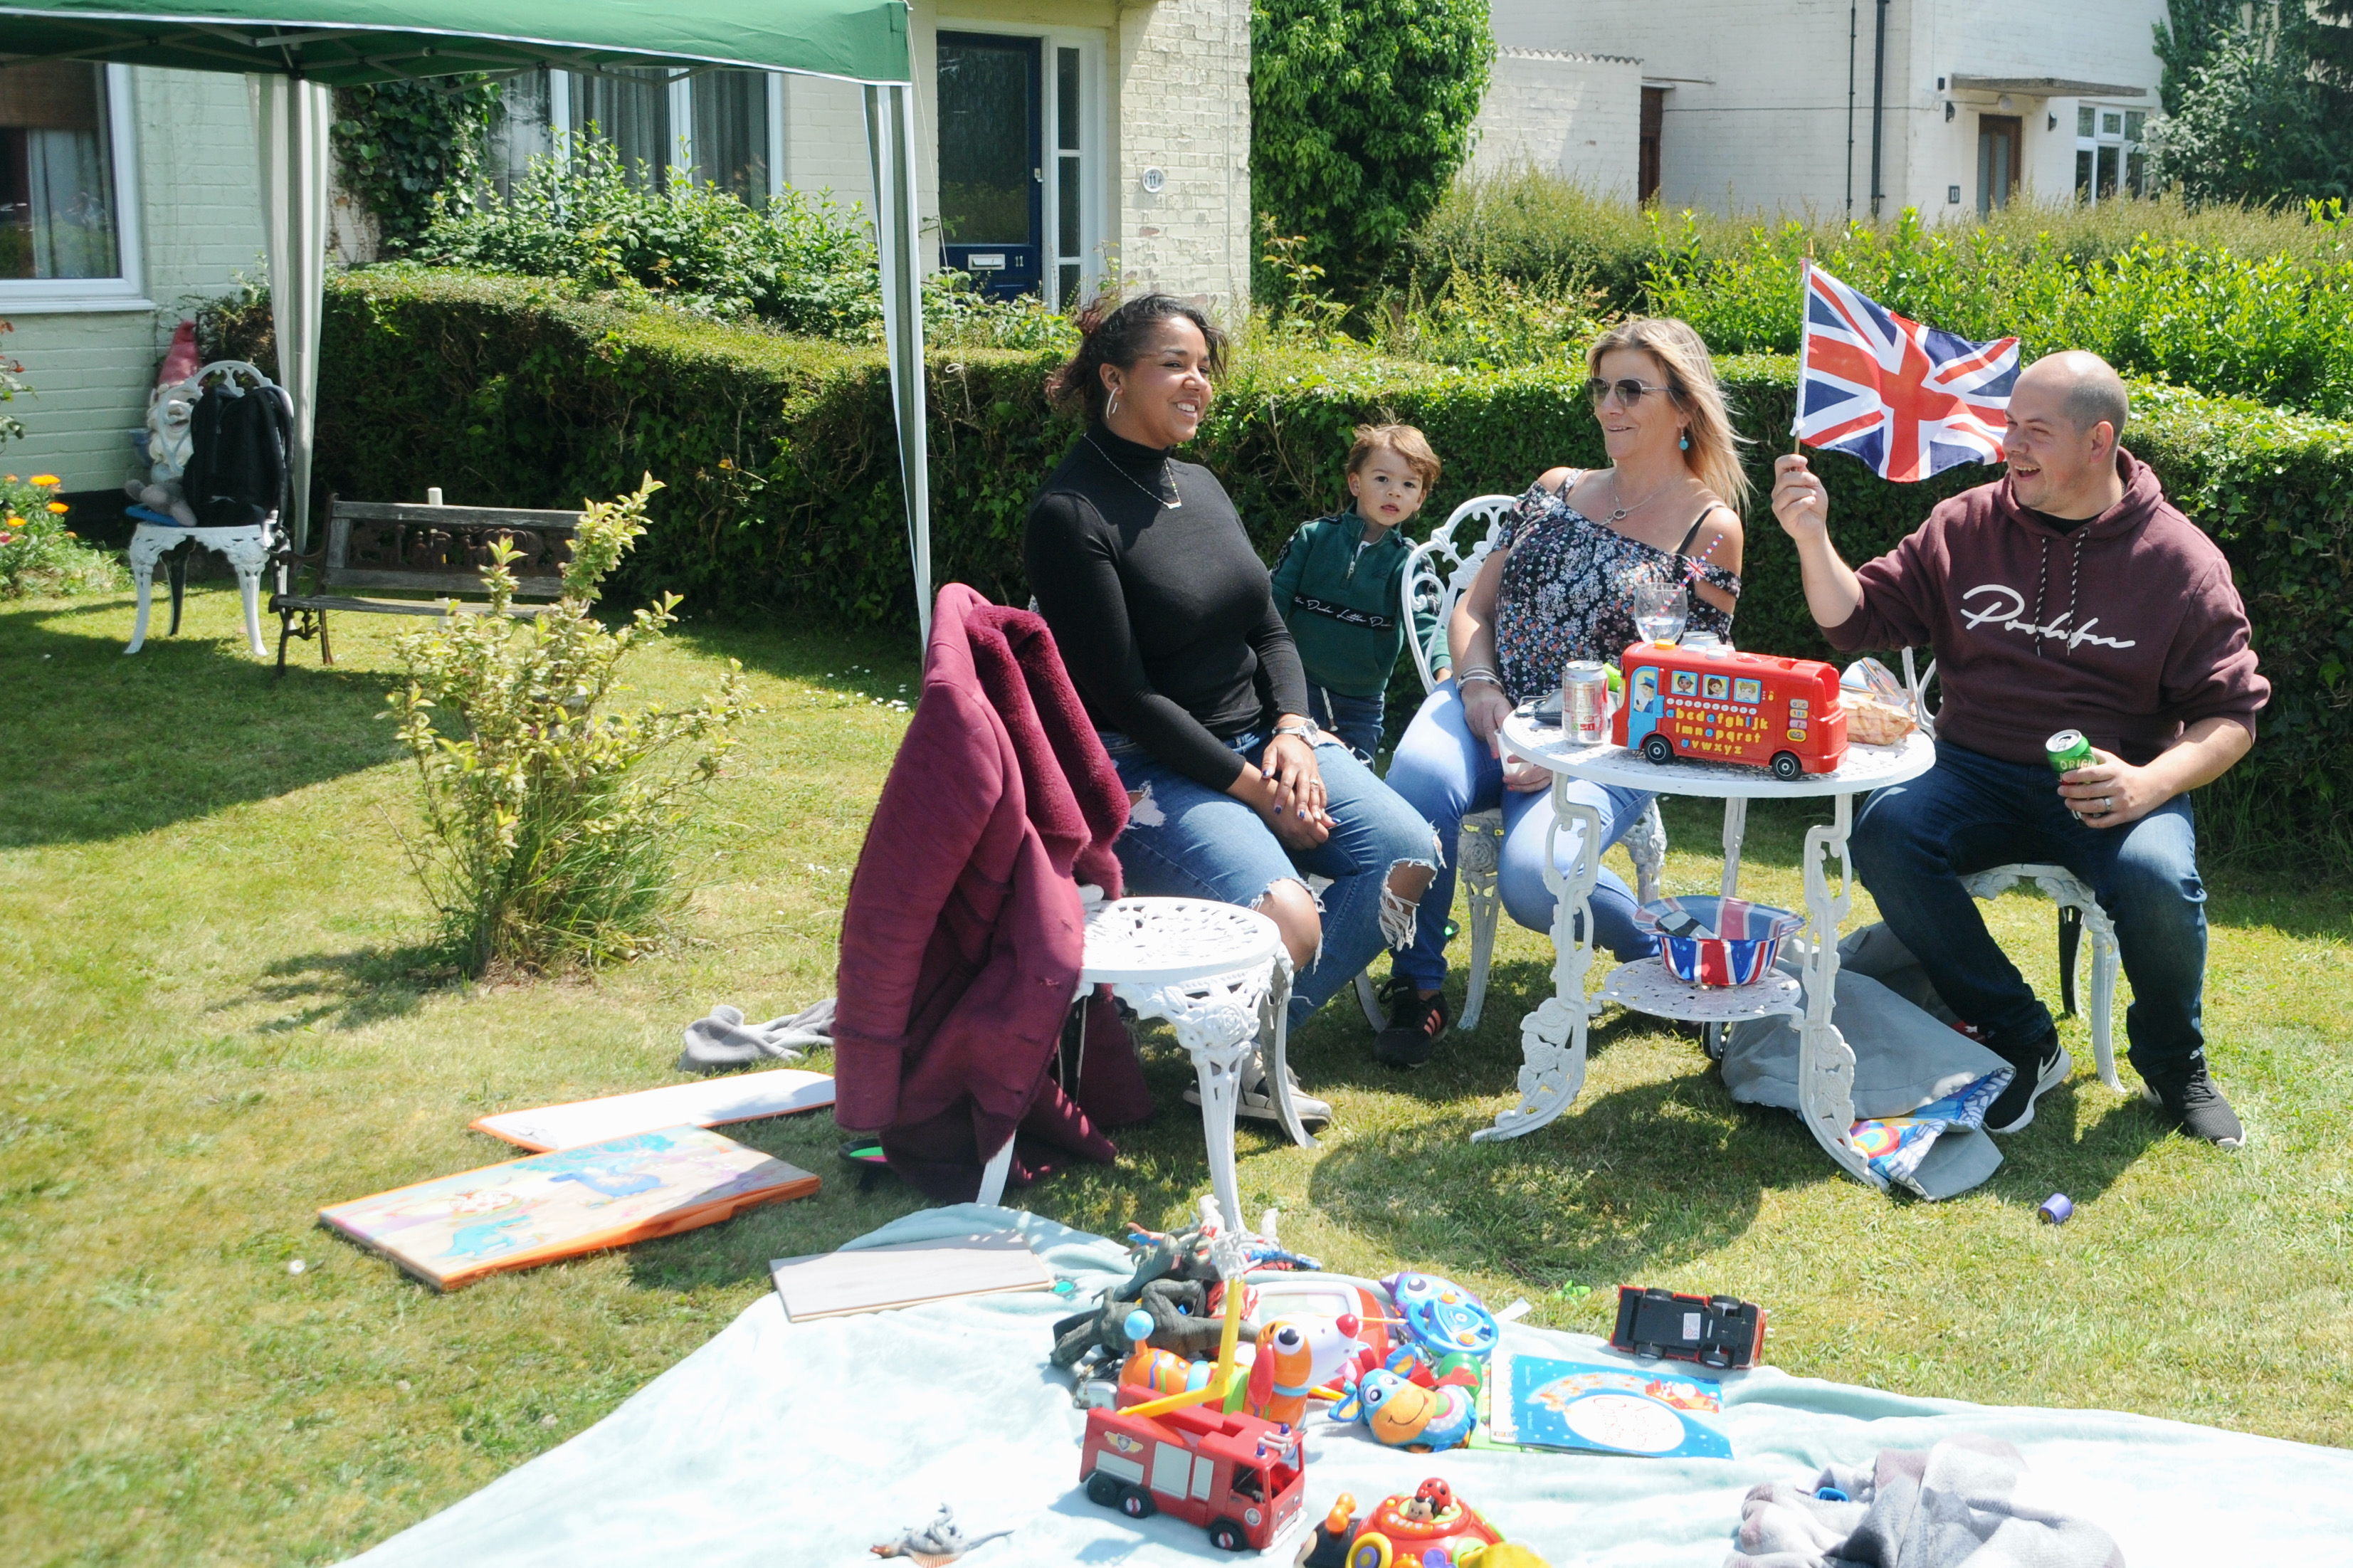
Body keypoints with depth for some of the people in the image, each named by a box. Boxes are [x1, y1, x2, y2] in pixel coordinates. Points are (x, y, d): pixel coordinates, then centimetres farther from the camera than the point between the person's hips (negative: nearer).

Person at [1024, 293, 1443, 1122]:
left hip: (1260, 736, 9)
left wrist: (1292, 729, -6)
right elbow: (1123, 694, -17)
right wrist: (1251, 790, -17)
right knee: (1286, 920, -29)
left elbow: (1270, 630, 14)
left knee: (1408, 855, -8)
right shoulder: (1071, 513, -14)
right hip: (1149, 767, -8)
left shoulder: (1200, 484, 11)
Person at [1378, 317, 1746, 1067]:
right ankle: (1418, 987, -12)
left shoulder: (1709, 528, 1)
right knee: (1419, 779, -32)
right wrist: (1478, 686, -7)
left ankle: (1664, 949, 3)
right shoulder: (1556, 490, 16)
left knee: (1535, 877, -32)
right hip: (1489, 706, 4)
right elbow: (1473, 606, 15)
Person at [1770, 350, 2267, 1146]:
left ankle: (2174, 1065, 0)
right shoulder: (1965, 526, 6)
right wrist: (1812, 539, -12)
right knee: (1885, 832, -27)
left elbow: (2231, 715, -1)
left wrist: (2149, 783, -19)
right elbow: (1856, 618, 7)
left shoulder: (2179, 558, -1)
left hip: (2115, 785, -2)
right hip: (1980, 775, 2)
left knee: (2156, 880, -33)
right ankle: (2023, 1043, -11)